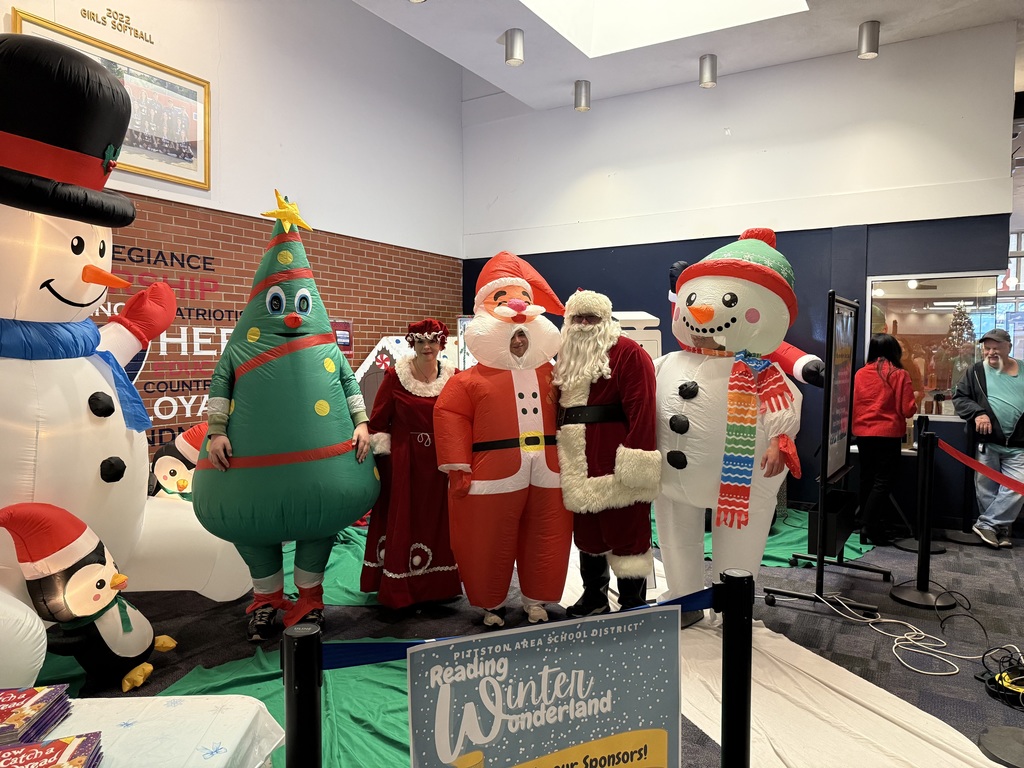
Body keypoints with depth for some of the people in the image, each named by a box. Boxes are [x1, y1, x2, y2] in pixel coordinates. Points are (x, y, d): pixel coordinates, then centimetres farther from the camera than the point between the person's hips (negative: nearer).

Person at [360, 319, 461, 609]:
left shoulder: (452, 377, 2)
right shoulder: (395, 376, -5)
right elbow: (378, 421, -2)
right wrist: (382, 456, -5)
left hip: (440, 463, 3)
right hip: (402, 462, -2)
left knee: (438, 521, 11)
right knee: (401, 522, 5)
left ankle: (438, 585, 27)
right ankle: (398, 589, 18)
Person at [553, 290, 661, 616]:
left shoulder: (628, 353, -8)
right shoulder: (567, 357, 16)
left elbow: (641, 407, -17)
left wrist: (636, 459, -22)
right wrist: (557, 451, 14)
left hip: (615, 464, -7)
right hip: (578, 465, 8)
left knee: (625, 532, 2)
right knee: (586, 531, 17)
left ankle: (633, 606, 16)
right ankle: (593, 596, 34)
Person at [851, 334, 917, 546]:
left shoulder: (860, 373, 0)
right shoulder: (899, 374, -7)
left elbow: (853, 405, 6)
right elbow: (908, 410, -6)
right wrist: (914, 406, 15)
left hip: (863, 434, 4)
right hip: (888, 434, -4)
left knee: (867, 479, 14)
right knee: (883, 481, 0)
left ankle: (867, 524, 21)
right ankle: (870, 526, -8)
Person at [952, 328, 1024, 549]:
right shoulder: (976, 371, 5)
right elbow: (959, 397, 1)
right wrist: (977, 413, -16)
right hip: (987, 442, -1)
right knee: (986, 488, 5)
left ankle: (986, 524, 2)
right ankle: (999, 529, 19)